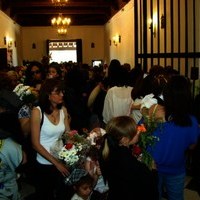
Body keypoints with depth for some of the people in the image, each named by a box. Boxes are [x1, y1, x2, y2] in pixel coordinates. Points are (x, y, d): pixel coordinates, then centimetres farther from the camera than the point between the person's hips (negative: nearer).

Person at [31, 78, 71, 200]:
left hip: (63, 162, 4)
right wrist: (55, 162, -17)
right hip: (45, 164, -4)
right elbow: (36, 144, -16)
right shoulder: (37, 112, -17)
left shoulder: (63, 110, -4)